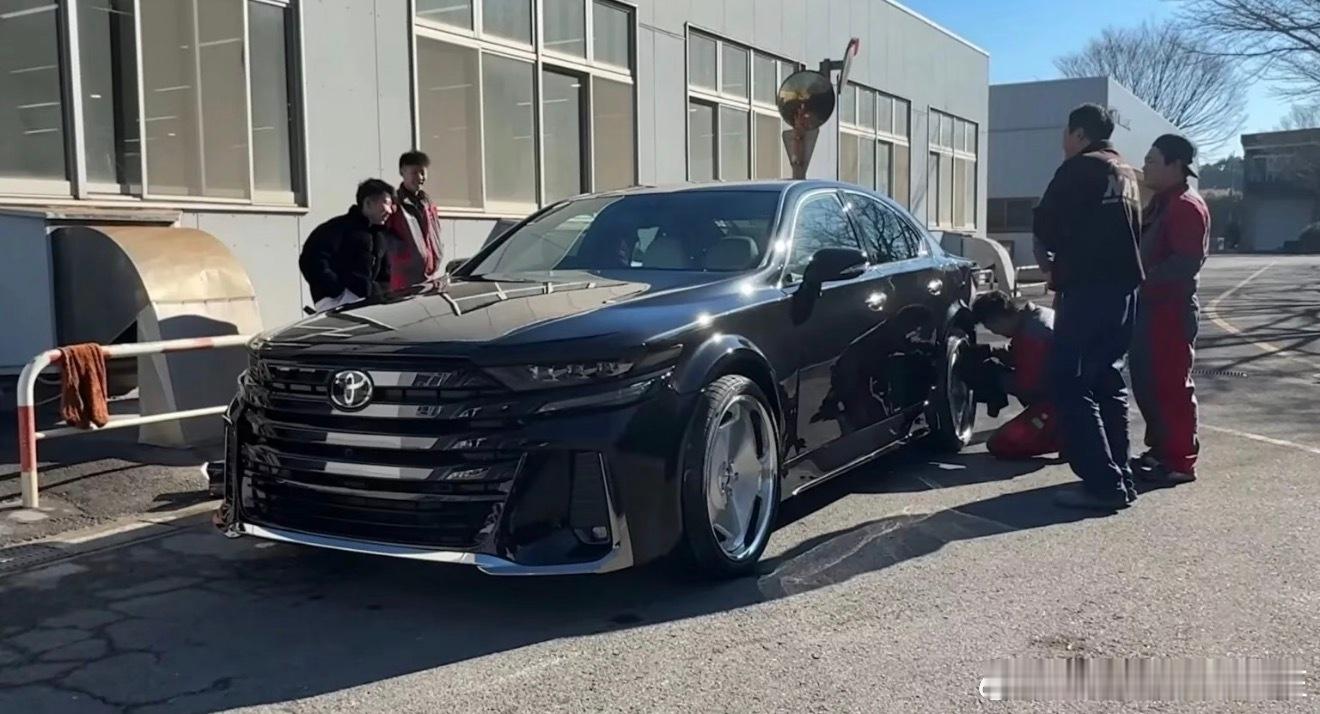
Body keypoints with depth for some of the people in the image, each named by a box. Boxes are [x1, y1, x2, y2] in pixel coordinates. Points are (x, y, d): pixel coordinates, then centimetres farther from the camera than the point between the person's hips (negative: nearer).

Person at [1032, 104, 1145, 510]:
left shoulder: (1080, 168, -7)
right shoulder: (1127, 175, 20)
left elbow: (1045, 224, -7)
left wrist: (1046, 259, 12)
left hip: (1087, 290, -9)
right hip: (1123, 288, 9)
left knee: (1071, 386, -8)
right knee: (1108, 382, 14)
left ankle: (1103, 484, -11)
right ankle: (1119, 477, 15)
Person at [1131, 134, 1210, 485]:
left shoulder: (1187, 206, -13)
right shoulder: (1159, 203, 18)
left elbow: (1187, 262, -22)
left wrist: (1145, 278, -21)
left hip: (1172, 308, -10)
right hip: (1150, 305, 10)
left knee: (1171, 384, -6)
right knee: (1146, 381, 14)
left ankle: (1180, 461, 0)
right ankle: (1160, 449, 24)